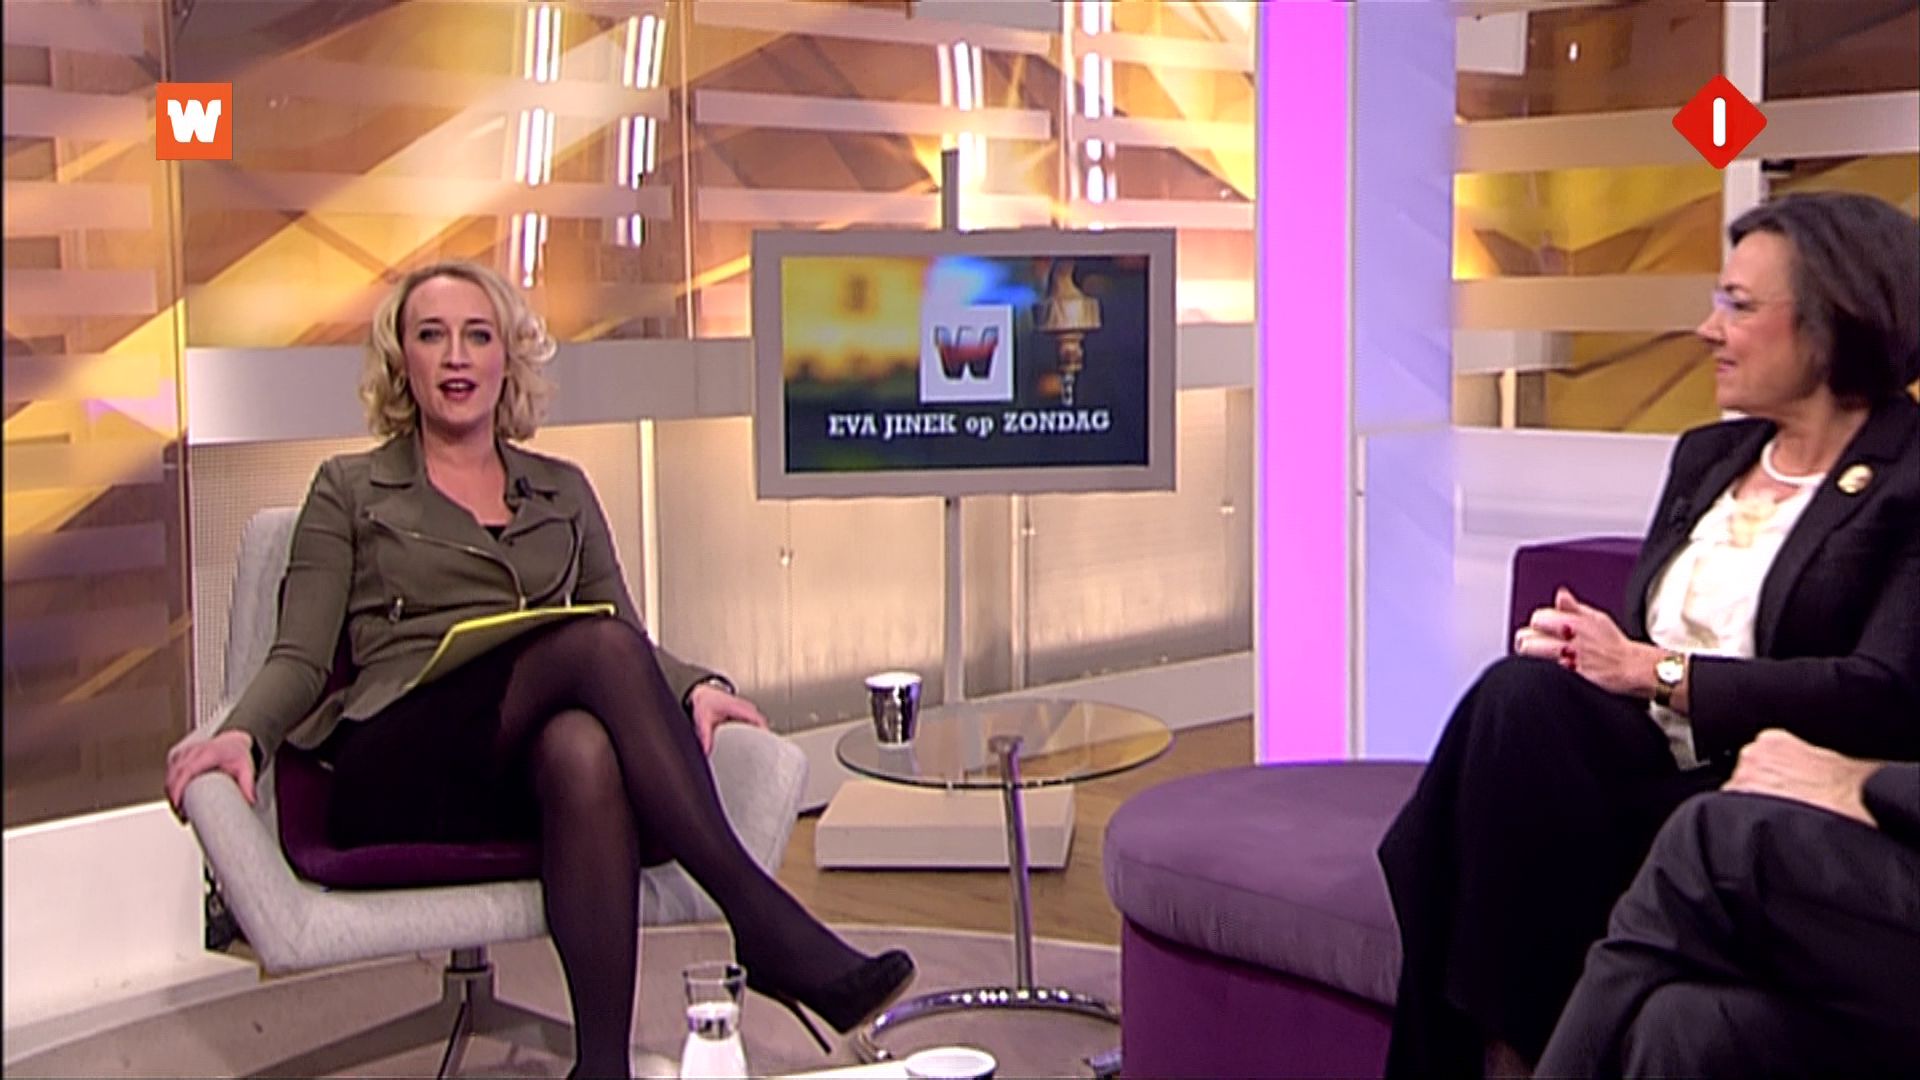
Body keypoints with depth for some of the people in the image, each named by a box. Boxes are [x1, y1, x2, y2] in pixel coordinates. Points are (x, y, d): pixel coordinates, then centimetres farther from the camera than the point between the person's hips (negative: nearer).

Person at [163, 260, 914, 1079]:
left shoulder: (562, 491, 26)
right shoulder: (351, 490, 19)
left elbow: (631, 638, 19)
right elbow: (301, 657, 9)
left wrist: (693, 686, -4)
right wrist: (243, 735, -13)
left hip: (530, 769, 2)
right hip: (402, 773, -2)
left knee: (583, 747, -39)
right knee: (598, 646, -32)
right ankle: (762, 924, -37)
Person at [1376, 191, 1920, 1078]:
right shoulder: (1708, 455, 19)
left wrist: (1654, 671, -17)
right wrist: (1582, 643, -6)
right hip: (1646, 765, 6)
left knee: (1524, 700, -29)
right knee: (1521, 691, -26)